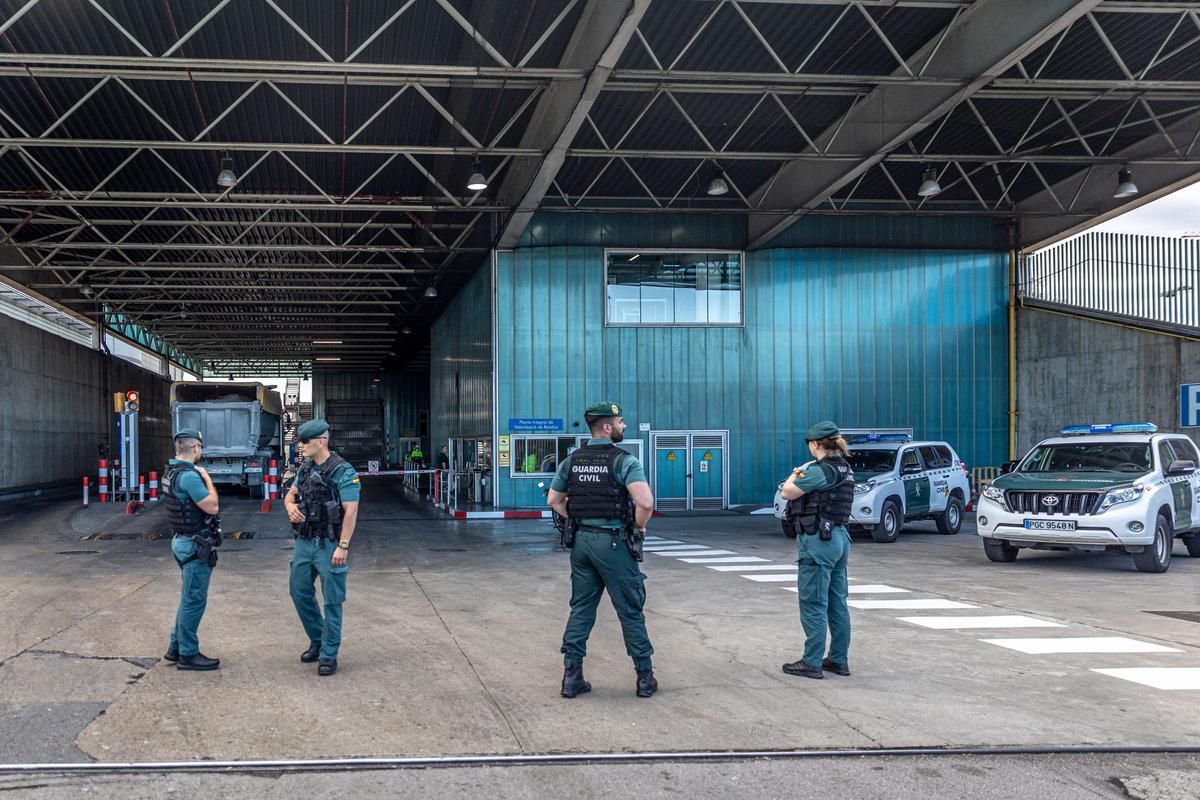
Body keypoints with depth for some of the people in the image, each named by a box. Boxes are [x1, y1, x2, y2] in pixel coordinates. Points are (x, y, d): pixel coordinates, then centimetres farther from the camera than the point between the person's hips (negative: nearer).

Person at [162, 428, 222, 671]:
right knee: (194, 600, -1)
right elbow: (212, 507, -19)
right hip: (195, 545, -10)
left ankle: (176, 647, 27)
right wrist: (207, 479, -9)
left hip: (182, 541, 10)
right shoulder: (189, 476, -22)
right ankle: (188, 655, 6)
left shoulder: (171, 471, 9)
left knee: (189, 597, 20)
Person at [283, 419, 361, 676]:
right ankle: (317, 641, 31)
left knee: (332, 601, 1)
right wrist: (290, 506, -6)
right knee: (299, 591, 13)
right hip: (304, 540, 8)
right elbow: (290, 494, 20)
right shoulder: (305, 468, 8)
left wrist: (343, 547, -21)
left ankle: (329, 655, 9)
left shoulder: (343, 472, -15)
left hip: (329, 544, -7)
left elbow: (351, 511, -17)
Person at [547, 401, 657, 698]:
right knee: (630, 611, 4)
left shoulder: (571, 461, 6)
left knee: (581, 608, 11)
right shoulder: (624, 461, -13)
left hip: (581, 540, 5)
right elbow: (645, 502, -24)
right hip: (613, 542, -5)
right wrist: (640, 527, -7)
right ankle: (645, 678, 12)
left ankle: (572, 676, 9)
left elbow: (553, 500, 13)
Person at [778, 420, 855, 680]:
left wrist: (795, 474, 4)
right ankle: (839, 660, 20)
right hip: (840, 538, 9)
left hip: (818, 541, -9)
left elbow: (787, 493, -13)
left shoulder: (821, 471, -17)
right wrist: (803, 473, 13)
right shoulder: (845, 469, 10)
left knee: (814, 605, -2)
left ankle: (812, 663, 2)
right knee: (837, 604, 13)